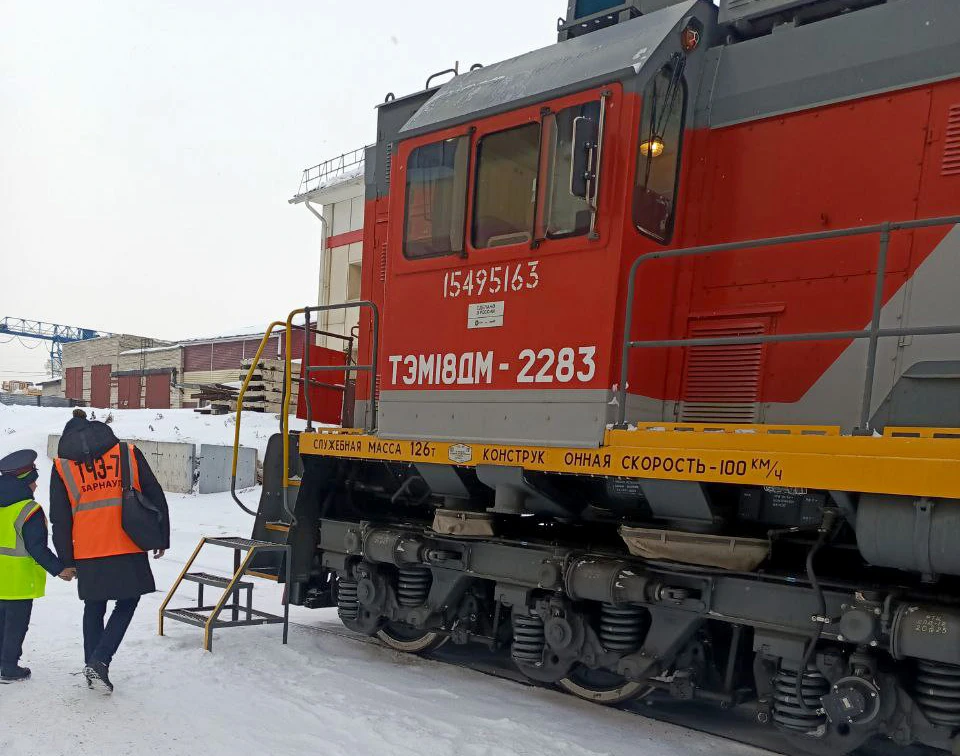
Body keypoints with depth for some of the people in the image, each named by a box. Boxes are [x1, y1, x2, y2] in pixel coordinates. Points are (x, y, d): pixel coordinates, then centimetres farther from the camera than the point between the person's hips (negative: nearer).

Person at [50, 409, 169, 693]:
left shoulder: (62, 466, 6)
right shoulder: (129, 454, 4)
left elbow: (60, 519, 7)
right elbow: (156, 498, 4)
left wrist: (66, 560, 15)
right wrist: (162, 539, 13)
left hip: (87, 552, 2)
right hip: (128, 548, -1)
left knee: (94, 608, 17)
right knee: (127, 603, 11)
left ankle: (92, 667, 22)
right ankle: (100, 661, -3)